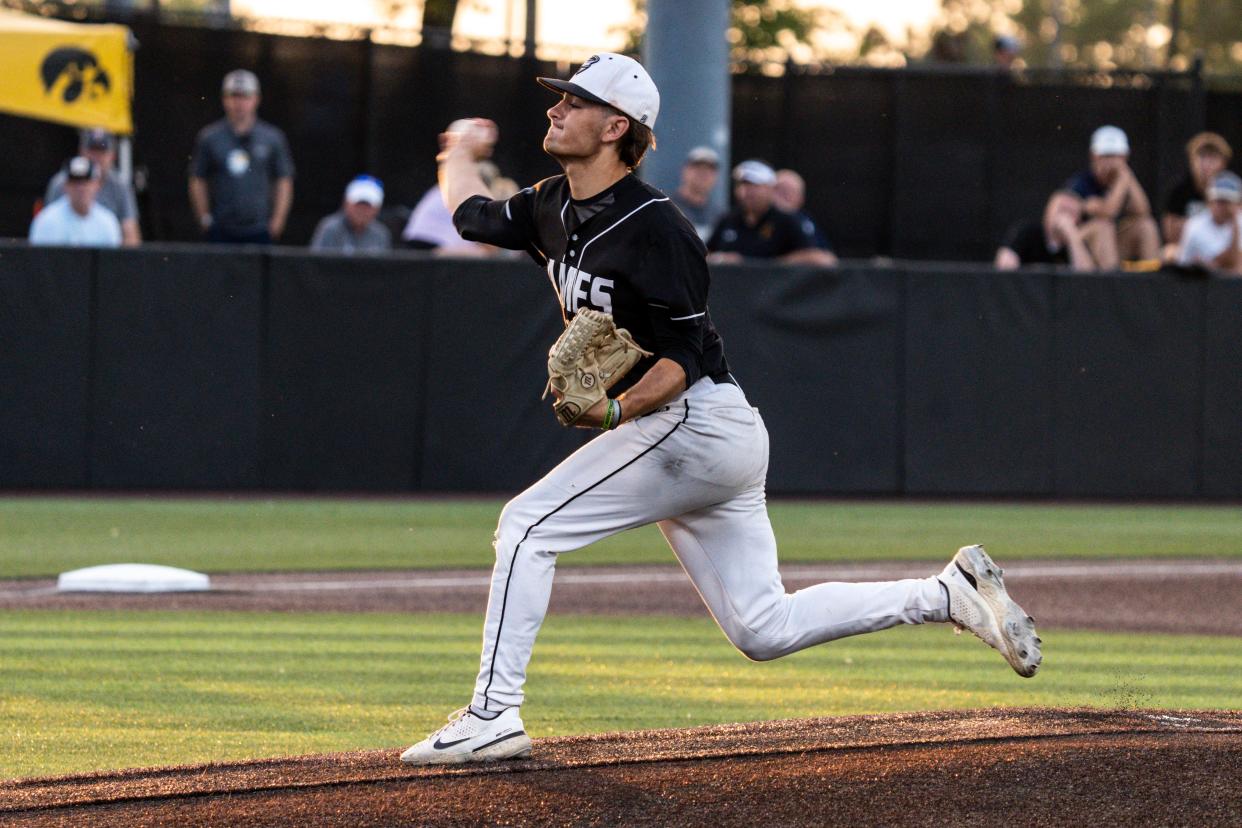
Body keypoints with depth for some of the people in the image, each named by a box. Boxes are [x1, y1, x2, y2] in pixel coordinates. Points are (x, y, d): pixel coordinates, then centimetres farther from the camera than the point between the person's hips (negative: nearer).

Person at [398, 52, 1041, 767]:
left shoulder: (653, 227, -17)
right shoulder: (555, 208, 10)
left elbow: (684, 358, -18)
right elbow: (474, 215, 30)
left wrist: (615, 411, -33)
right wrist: (460, 149, 44)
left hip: (694, 422, -9)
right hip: (706, 440, 9)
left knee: (528, 525, -11)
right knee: (764, 629, 8)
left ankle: (493, 718, -12)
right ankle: (952, 594, 11)